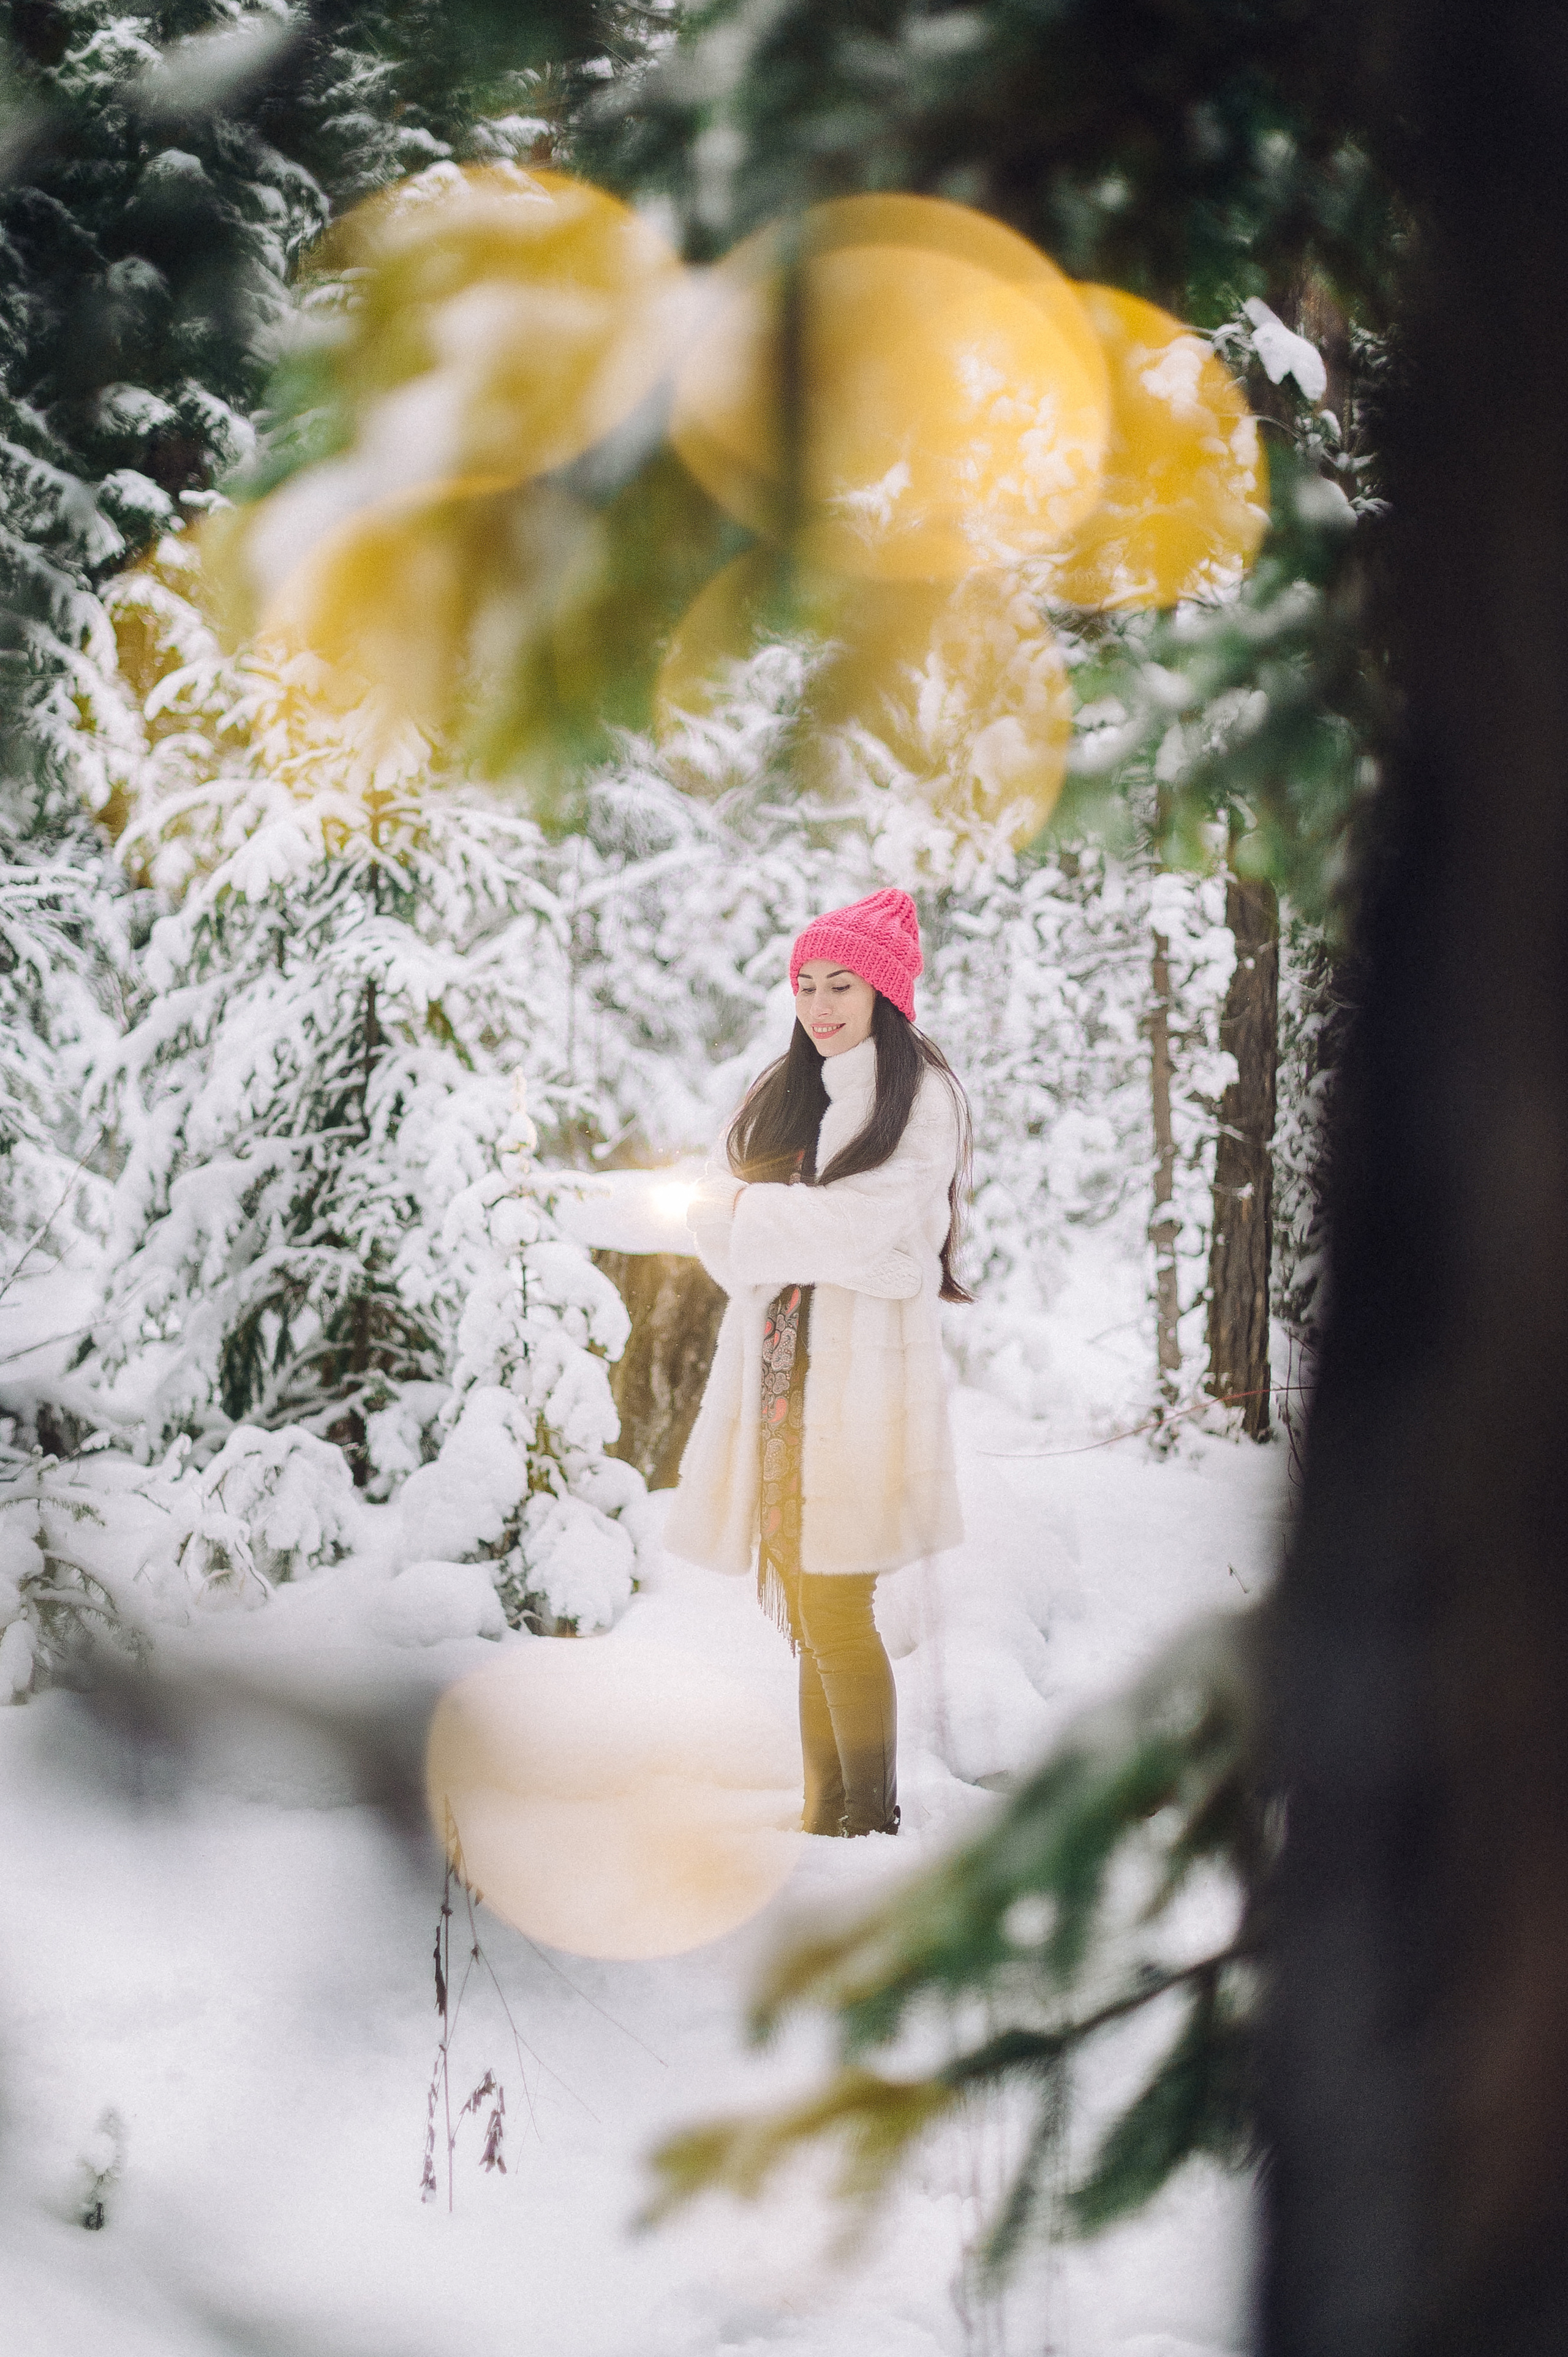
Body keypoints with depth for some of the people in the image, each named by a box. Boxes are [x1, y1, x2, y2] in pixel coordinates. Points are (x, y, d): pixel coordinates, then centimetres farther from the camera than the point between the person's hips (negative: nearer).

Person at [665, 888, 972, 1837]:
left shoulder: (922, 1097, 1)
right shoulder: (783, 1094, 19)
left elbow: (868, 1222, -11)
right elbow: (718, 1222, 9)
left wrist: (754, 1214, 0)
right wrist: (815, 1239, -10)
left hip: (863, 1372, -6)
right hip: (779, 1368, 6)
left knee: (836, 1612, -12)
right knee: (807, 1616, 3)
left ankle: (875, 1823, -7)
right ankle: (824, 1818, 6)